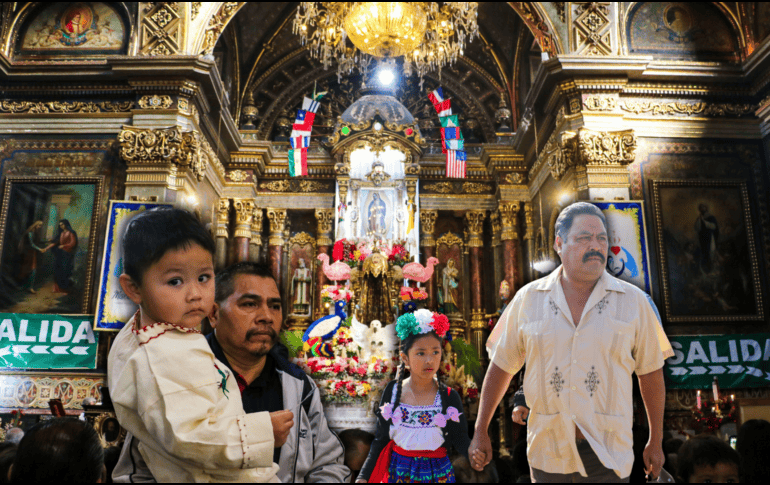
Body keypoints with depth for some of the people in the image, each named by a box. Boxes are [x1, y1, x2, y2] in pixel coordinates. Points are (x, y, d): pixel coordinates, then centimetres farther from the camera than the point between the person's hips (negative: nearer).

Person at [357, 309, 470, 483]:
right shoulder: (392, 391, -7)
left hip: (437, 474, -1)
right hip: (398, 472, 1)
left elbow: (460, 440, -9)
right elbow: (381, 439, 0)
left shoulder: (450, 397, -9)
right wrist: (364, 476, -4)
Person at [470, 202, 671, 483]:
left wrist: (656, 441, 12)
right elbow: (501, 366, 6)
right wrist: (480, 433, 9)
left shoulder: (633, 301, 0)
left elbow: (650, 372, 8)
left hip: (607, 455, 0)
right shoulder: (528, 299, 0)